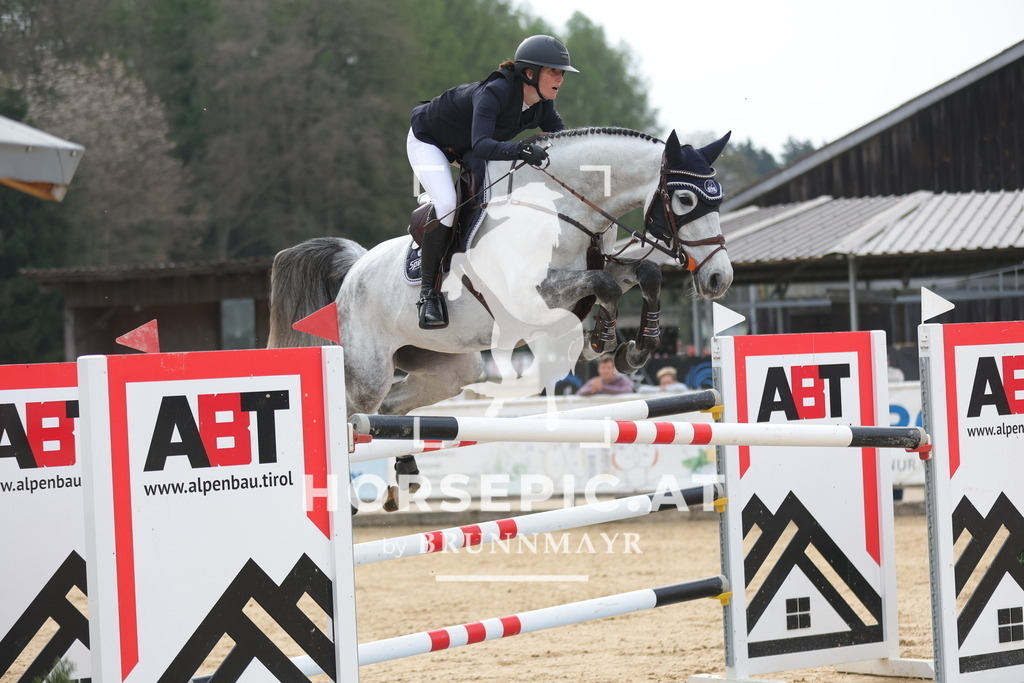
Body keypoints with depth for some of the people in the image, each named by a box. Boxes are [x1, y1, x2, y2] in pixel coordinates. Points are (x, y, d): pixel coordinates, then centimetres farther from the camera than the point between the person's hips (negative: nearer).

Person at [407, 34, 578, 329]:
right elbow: (481, 146, -49)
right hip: (428, 141, -8)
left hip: (463, 150, 8)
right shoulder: (494, 93, -38)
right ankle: (428, 293, -19)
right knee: (447, 205, -29)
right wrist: (520, 149, -65)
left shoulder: (541, 103, -15)